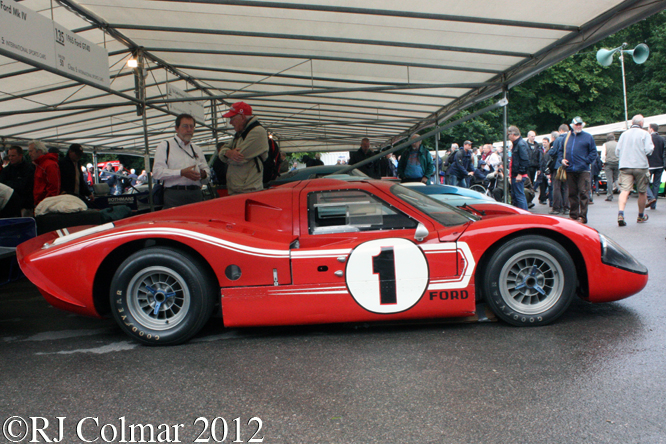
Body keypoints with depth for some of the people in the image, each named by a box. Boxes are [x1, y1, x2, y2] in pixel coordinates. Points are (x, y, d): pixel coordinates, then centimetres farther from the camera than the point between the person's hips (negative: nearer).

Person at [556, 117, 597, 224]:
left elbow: (593, 152, 3)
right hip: (570, 170, 4)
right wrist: (561, 159, 4)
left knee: (583, 193, -6)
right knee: (572, 194, 8)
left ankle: (582, 216, -3)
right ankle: (573, 215, 15)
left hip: (583, 170, -3)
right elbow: (560, 150, 22)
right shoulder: (567, 137, 15)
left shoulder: (588, 137, 5)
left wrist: (586, 161, -9)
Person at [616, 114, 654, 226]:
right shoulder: (645, 134, -1)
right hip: (640, 166, -2)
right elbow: (648, 150, -9)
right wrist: (652, 146, 13)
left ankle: (620, 214, -30)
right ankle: (641, 216, 25)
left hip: (625, 166, 2)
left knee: (624, 190, -9)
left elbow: (617, 151, 9)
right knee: (642, 192, 13)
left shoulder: (624, 134, 10)